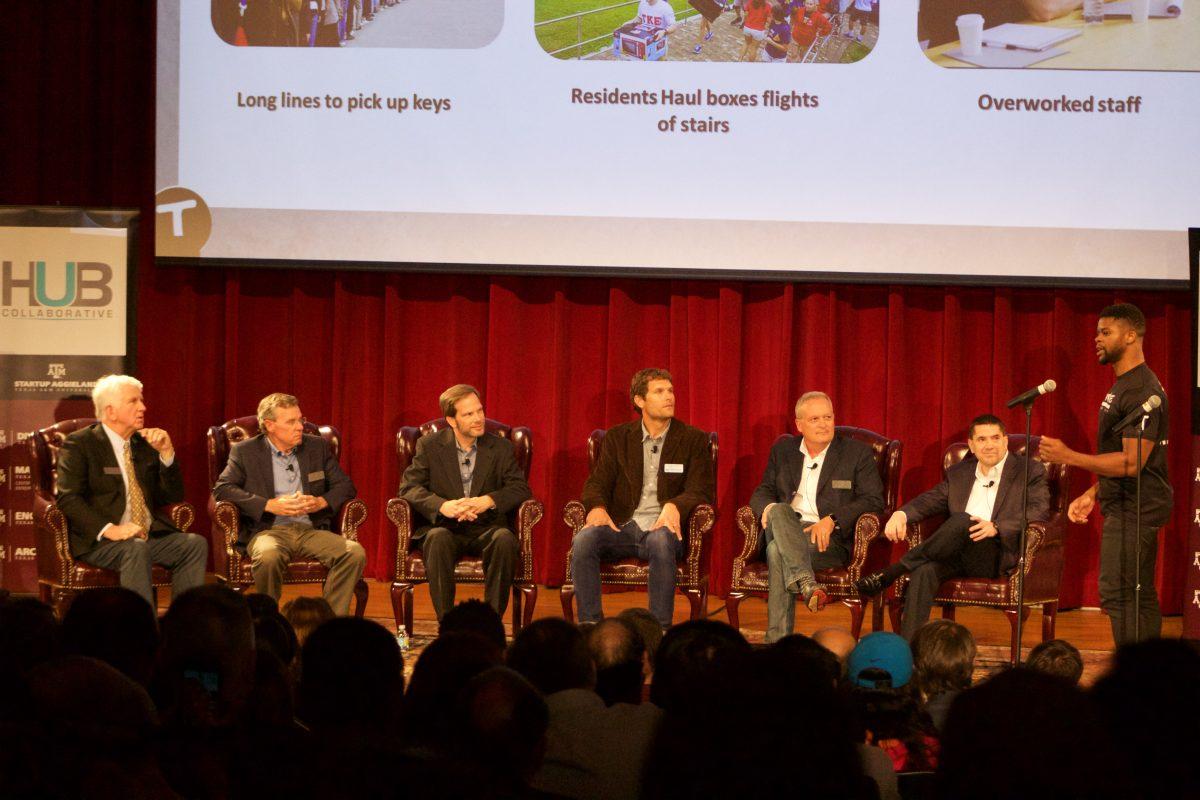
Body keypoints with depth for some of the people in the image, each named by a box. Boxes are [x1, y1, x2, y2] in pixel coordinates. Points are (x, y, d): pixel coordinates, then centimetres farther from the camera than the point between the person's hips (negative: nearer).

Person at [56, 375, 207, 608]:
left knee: (196, 543, -19)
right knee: (136, 549, -35)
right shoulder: (79, 444, 1)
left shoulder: (144, 444, 17)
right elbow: (68, 498, -11)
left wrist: (166, 452, 0)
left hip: (151, 536, 6)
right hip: (100, 541, -5)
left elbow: (173, 497, 16)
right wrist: (108, 529, -24)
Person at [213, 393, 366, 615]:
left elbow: (345, 486, 15)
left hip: (311, 530, 3)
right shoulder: (245, 452, 6)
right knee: (268, 556, -39)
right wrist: (270, 505, -15)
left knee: (355, 553, -25)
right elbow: (222, 488, -4)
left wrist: (321, 502, -8)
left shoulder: (318, 447, 15)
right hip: (268, 530, -3)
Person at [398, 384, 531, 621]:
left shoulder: (501, 448, 9)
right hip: (445, 528, -1)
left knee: (504, 539, -33)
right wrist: (443, 506, -24)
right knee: (438, 538, -36)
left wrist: (488, 501, -21)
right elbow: (409, 487, -4)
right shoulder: (429, 446, 6)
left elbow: (520, 489, 0)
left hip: (486, 530, 1)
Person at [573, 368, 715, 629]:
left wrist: (674, 507, -23)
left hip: (663, 527, -2)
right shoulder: (618, 438, 16)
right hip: (623, 527, 2)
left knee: (660, 541, -39)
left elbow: (701, 491, 0)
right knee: (583, 539, -30)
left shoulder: (693, 440, 10)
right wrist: (597, 507, -16)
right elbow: (597, 483, 10)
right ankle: (589, 625, -27)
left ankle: (660, 628, -35)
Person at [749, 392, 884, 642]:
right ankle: (806, 583, -53)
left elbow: (874, 500, -1)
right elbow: (762, 492, 18)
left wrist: (832, 520, -17)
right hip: (785, 530, 3)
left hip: (831, 540, -3)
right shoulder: (783, 450, 20)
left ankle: (777, 639, -40)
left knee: (778, 551, -34)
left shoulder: (858, 453, 8)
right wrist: (768, 507, -10)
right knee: (778, 510, -34)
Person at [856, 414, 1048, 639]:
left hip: (997, 556, -4)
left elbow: (1038, 510, -8)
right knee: (925, 570, -32)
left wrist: (996, 527, -25)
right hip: (958, 556, 4)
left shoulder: (1030, 471, 8)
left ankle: (890, 573, -25)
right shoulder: (958, 473, 24)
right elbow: (932, 500, 15)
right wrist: (902, 514, -9)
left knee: (961, 520, -34)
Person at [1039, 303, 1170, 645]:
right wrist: (1092, 494, 19)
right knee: (1139, 597, 12)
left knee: (1117, 595, -13)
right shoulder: (1123, 386, 16)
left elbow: (1131, 462, -24)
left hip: (1134, 510, -11)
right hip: (1124, 506, 11)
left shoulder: (1141, 391, -18)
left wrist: (1069, 457, -22)